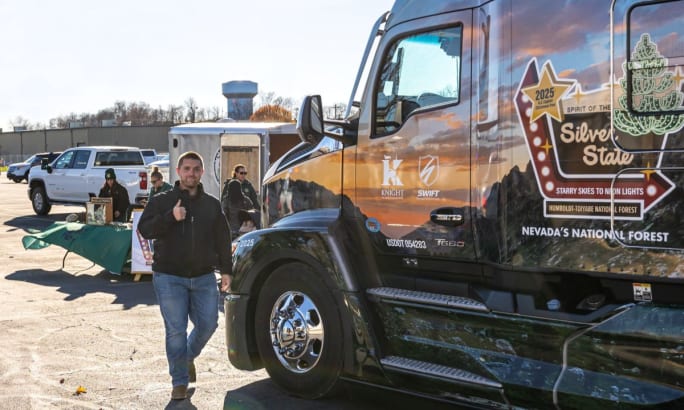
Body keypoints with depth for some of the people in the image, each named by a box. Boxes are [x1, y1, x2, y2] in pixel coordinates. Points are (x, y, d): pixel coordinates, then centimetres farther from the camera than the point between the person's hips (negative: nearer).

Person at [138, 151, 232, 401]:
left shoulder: (212, 205, 11)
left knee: (208, 324, 3)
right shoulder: (161, 201, 3)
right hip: (169, 278, -3)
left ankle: (189, 357, 34)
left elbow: (222, 240, 12)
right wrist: (170, 217, -22)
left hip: (204, 277, 3)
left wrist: (225, 270, 7)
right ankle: (179, 382, 10)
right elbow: (144, 229, -8)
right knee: (176, 330, -3)